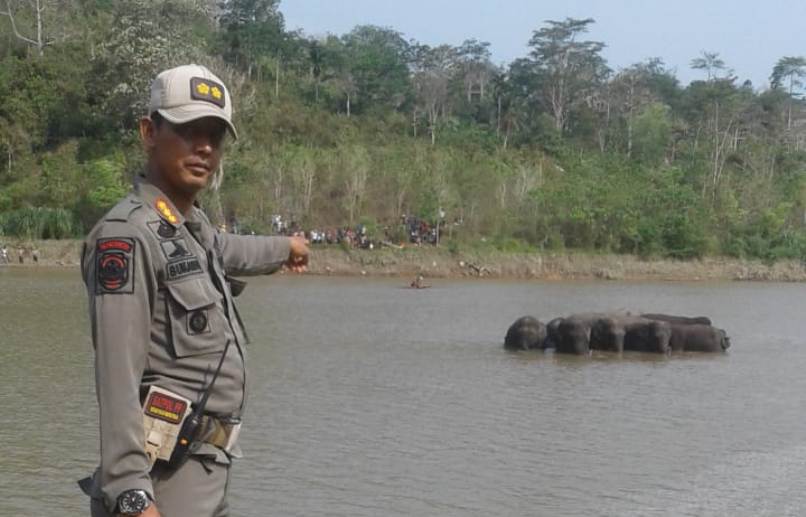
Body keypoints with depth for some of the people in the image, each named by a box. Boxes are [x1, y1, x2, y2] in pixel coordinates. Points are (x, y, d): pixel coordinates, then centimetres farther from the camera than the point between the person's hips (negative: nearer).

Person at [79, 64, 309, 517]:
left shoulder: (191, 226, 13)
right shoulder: (127, 234, -14)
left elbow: (225, 249, 40)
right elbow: (118, 378, -22)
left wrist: (285, 247, 59)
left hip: (208, 480, 9)